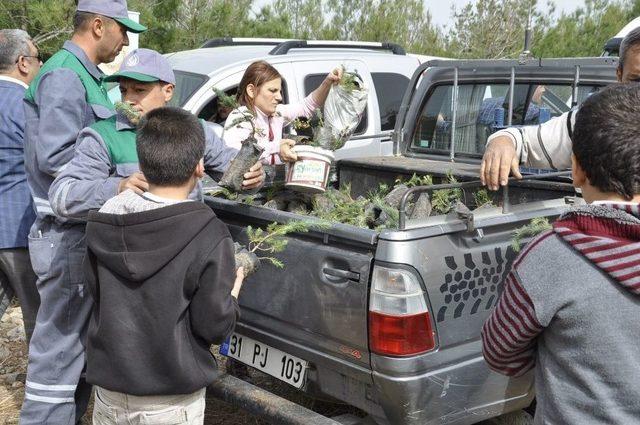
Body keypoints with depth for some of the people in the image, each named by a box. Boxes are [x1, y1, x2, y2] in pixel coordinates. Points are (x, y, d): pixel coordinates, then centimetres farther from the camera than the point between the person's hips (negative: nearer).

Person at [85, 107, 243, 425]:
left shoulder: (101, 225, -6)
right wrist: (233, 292, 3)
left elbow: (97, 294, 6)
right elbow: (214, 326, -16)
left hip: (109, 389, 4)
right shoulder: (210, 238, -21)